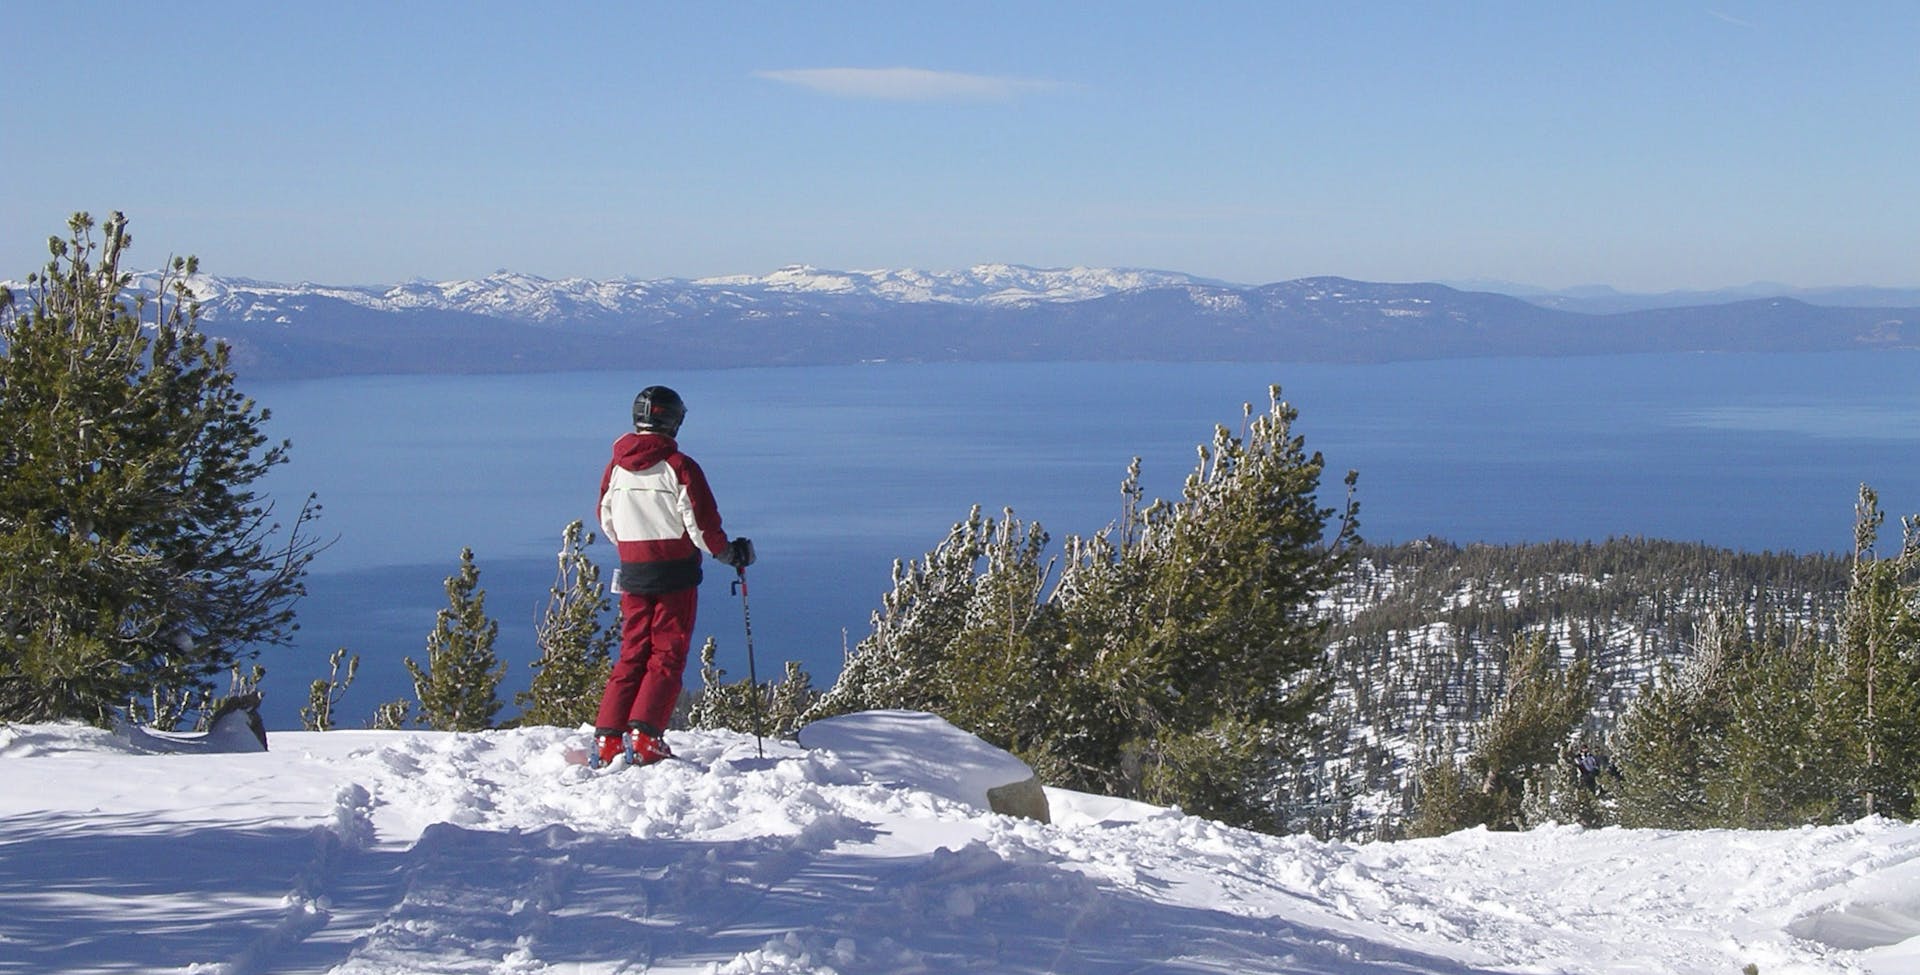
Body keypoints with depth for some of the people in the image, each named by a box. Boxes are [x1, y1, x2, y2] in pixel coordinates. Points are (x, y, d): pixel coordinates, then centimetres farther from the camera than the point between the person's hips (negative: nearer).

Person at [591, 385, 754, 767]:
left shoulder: (615, 467, 2)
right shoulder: (679, 466, -14)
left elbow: (607, 523, 13)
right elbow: (703, 525, -12)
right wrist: (732, 553, 5)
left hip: (632, 575, 5)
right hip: (676, 574, -5)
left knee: (632, 654, 11)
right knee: (668, 656, 1)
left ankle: (607, 738, 4)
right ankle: (643, 736, -9)